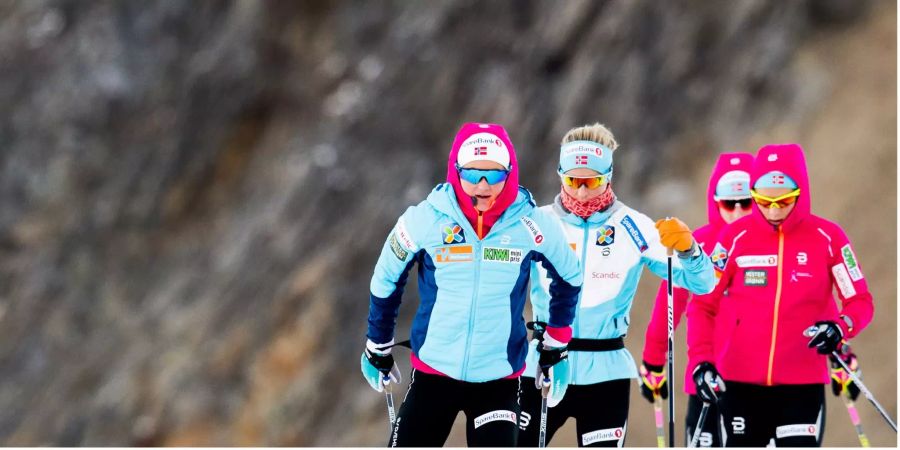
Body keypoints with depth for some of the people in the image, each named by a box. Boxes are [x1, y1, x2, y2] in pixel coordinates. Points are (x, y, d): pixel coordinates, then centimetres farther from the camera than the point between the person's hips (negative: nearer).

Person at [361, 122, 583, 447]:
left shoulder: (531, 225, -9)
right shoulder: (425, 220, -11)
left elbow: (568, 278, 11)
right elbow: (386, 280, 6)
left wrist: (556, 347, 16)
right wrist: (378, 349, 16)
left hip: (499, 381, 0)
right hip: (433, 374, 0)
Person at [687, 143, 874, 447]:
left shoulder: (827, 238, -3)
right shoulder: (735, 237, -1)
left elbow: (860, 302, 0)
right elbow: (703, 304, 3)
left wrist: (840, 327, -21)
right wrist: (701, 360, -9)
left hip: (803, 384, -1)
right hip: (741, 382, 1)